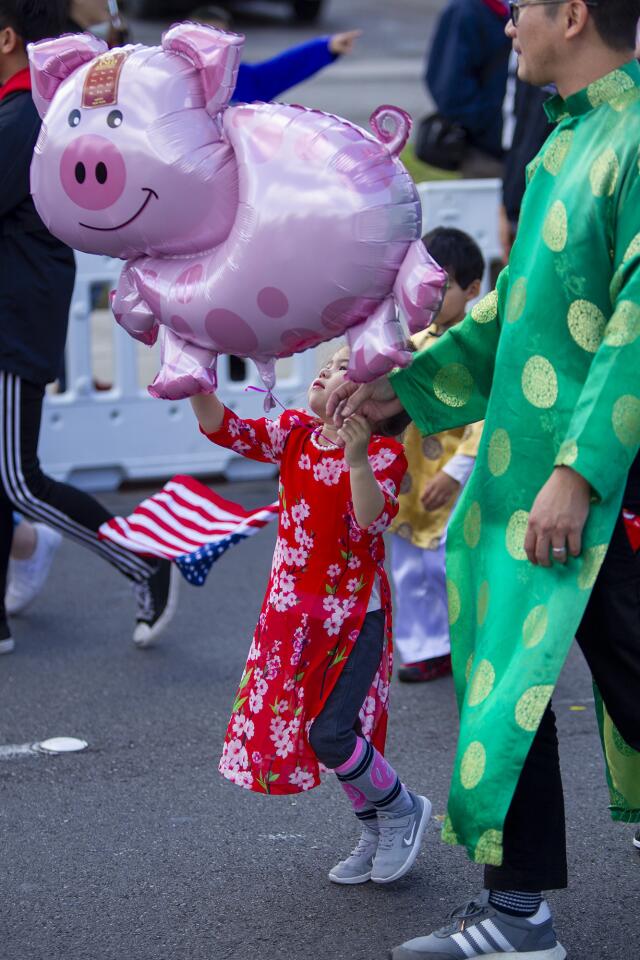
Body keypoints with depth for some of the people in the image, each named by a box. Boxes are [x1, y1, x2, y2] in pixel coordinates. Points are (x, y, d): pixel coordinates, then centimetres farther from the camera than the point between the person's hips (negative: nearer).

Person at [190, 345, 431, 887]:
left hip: (354, 613, -7)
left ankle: (403, 810, 14)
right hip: (294, 609, 7)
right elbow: (228, 431, -2)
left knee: (329, 732, -13)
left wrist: (357, 458, -43)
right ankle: (378, 835, 29)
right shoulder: (294, 434, 3)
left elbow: (373, 520, -29)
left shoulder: (382, 452, -14)